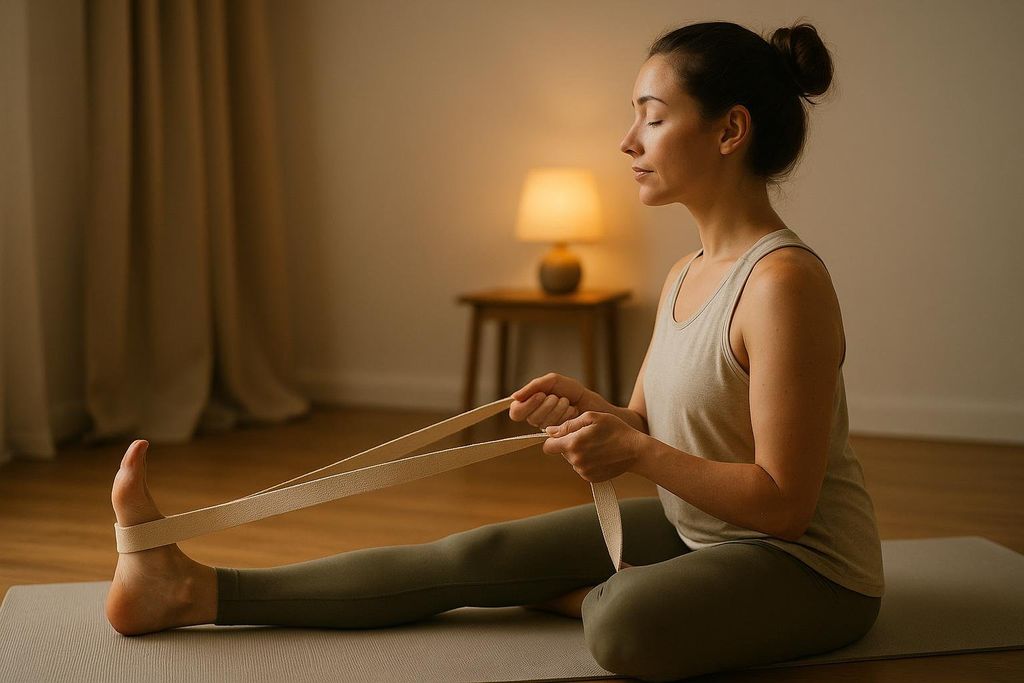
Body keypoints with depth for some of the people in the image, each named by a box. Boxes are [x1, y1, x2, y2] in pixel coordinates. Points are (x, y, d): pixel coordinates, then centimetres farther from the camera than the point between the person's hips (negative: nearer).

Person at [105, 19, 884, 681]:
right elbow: (647, 427, 12)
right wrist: (587, 409, -9)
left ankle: (599, 595, -1)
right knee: (476, 555, -3)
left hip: (804, 566, -8)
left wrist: (635, 452, -23)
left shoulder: (784, 281, -23)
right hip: (690, 527, 8)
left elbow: (784, 501, -23)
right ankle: (197, 589, -2)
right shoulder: (685, 276, 6)